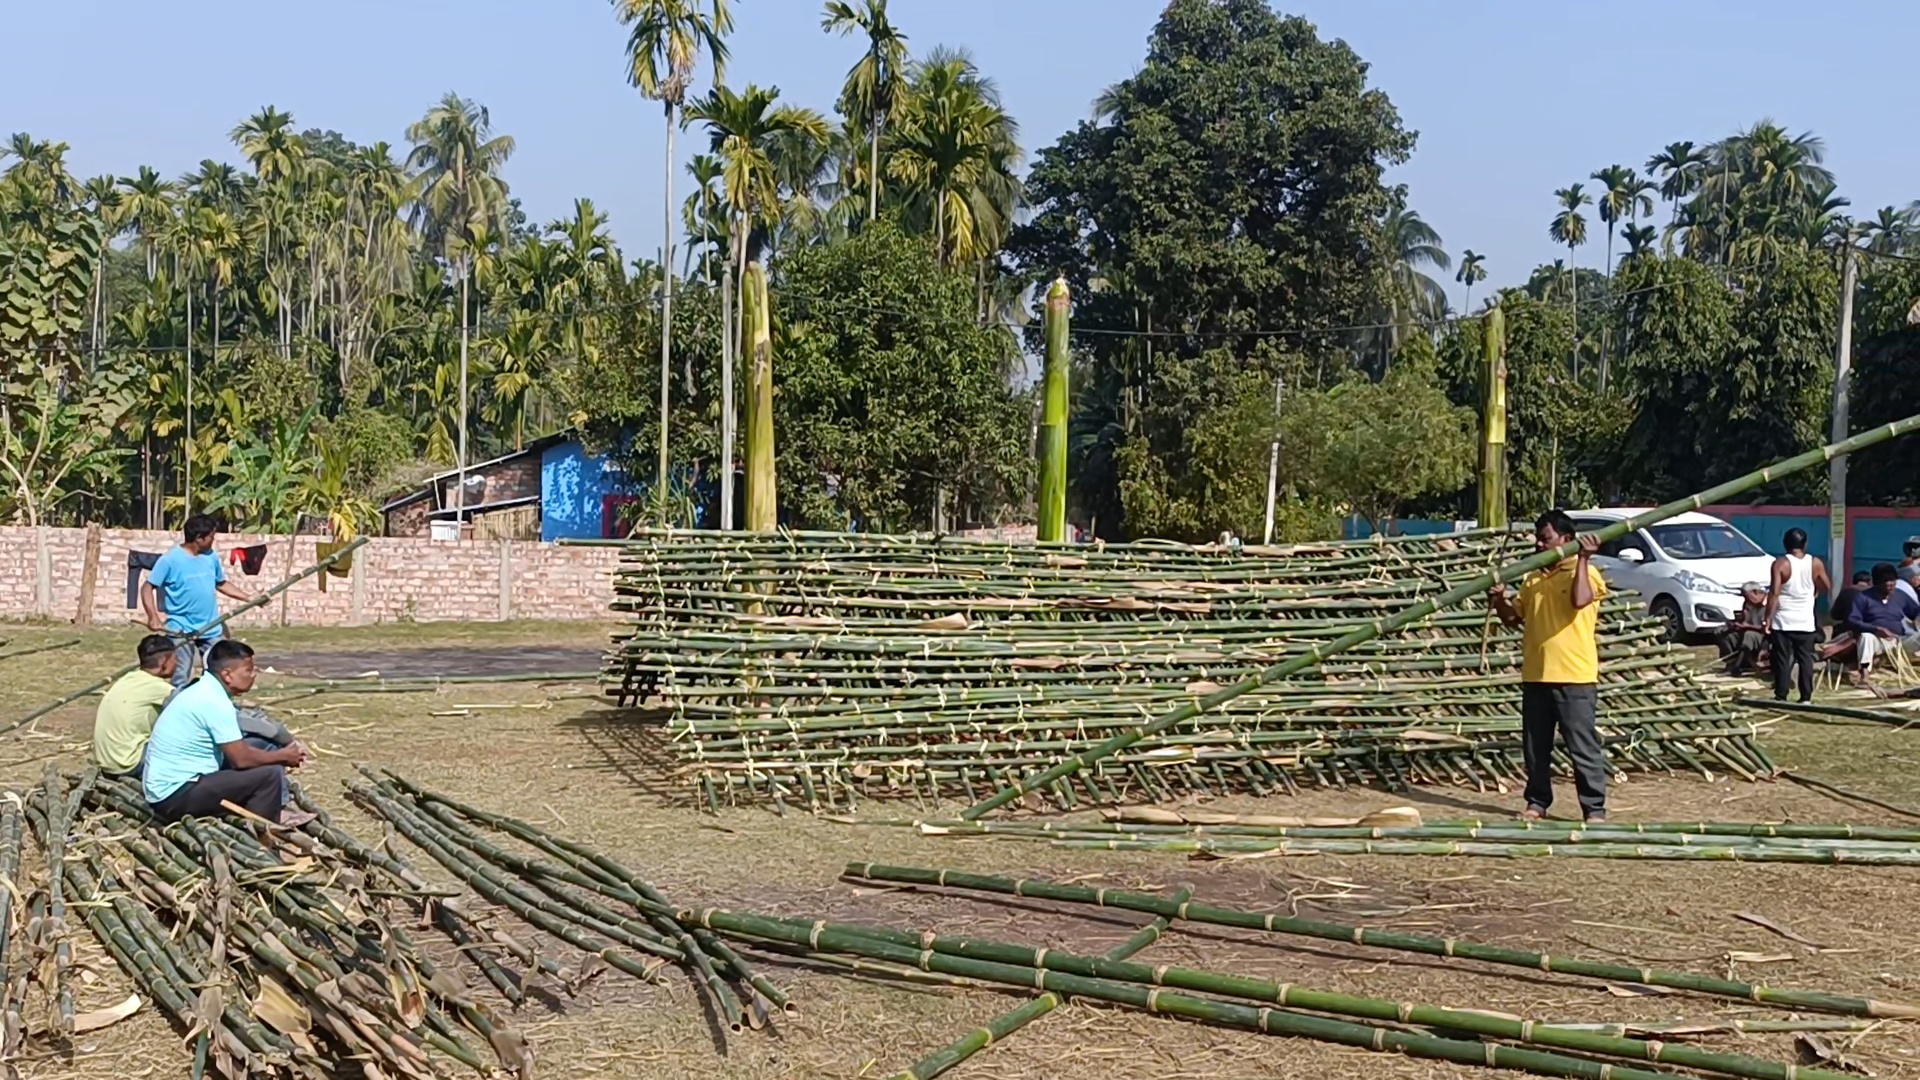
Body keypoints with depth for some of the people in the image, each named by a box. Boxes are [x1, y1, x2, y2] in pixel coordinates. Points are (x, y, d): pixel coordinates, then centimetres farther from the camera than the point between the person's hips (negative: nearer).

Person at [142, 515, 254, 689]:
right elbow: (147, 588, -10)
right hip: (181, 631, -5)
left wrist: (249, 598, 9)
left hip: (211, 630, 5)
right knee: (182, 681, 0)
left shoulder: (211, 557, 4)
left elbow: (221, 584, 17)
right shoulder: (170, 560, -13)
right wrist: (153, 617, -23)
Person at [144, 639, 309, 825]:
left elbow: (239, 750, 17)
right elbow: (241, 759, -18)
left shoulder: (204, 691, 10)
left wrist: (281, 755, 6)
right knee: (269, 775, -17)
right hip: (176, 794, -10)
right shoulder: (215, 702, -19)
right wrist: (283, 756, -3)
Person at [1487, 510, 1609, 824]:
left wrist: (1583, 559, -21)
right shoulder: (1533, 579, 15)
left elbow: (1579, 600, -24)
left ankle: (1595, 807, 5)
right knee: (1535, 746, 12)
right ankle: (1537, 801, 23)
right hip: (1535, 675, 6)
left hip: (1574, 677, -6)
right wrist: (1499, 601, -1)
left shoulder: (1585, 572, -4)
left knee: (1583, 746, -2)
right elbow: (1515, 617, 18)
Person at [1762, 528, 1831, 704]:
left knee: (1782, 660, 1)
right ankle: (1806, 697, 8)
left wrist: (1768, 619, -12)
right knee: (1806, 659, 8)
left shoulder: (1780, 564, -10)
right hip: (1806, 621, 3)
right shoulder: (1816, 563, 0)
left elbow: (1774, 593, -16)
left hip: (1783, 621, -3)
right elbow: (1827, 587, 14)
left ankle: (1781, 697, 1)